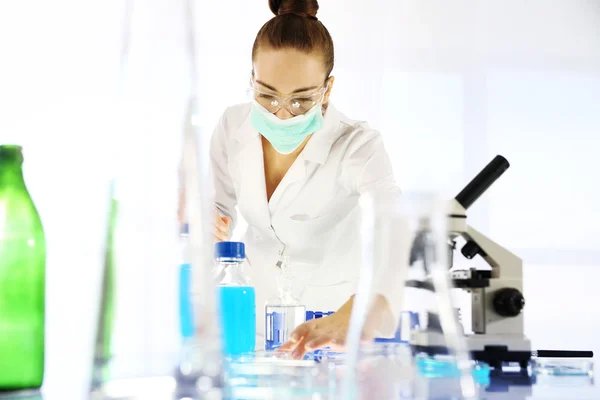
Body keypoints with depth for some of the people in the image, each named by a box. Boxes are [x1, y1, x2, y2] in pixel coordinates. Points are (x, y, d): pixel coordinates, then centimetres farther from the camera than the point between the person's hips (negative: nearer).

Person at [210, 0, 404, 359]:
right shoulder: (233, 127, -10)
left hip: (330, 313, -3)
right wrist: (207, 226, -21)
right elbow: (221, 209, 4)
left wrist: (353, 317, -58)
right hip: (256, 314, 3)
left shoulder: (358, 148, -23)